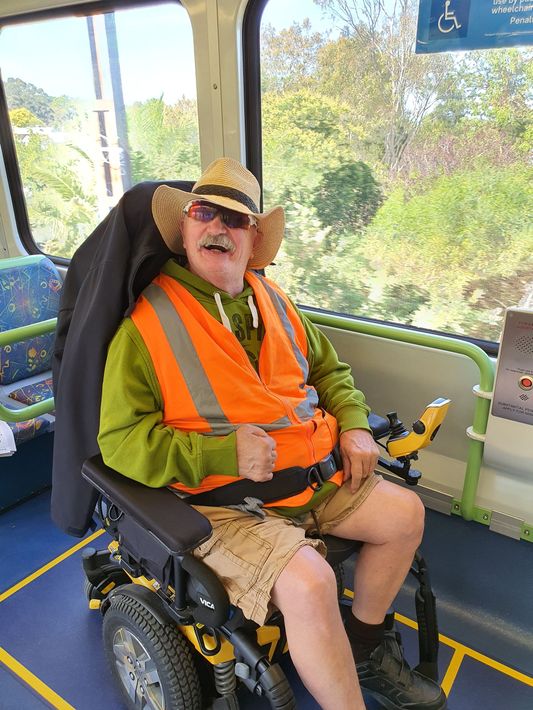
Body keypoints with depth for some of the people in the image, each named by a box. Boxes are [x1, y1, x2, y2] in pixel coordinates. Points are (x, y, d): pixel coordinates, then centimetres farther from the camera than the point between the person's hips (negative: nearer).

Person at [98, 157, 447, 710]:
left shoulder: (272, 301, 9)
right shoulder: (147, 322, -11)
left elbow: (328, 369, 19)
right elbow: (121, 442, -14)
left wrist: (353, 425, 0)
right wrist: (223, 454, -24)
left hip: (315, 473, 7)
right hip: (224, 501, -6)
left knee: (405, 514, 7)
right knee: (308, 584, -27)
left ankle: (365, 649, 29)